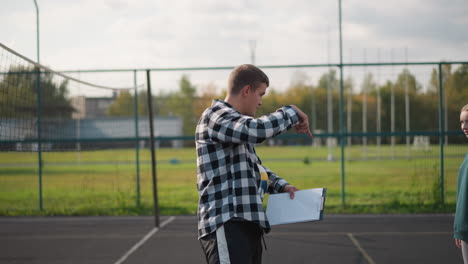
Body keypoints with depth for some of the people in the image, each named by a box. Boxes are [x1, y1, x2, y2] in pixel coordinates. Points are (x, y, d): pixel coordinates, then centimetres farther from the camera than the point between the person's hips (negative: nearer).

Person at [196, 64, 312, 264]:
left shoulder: (237, 123, 24)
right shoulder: (216, 116, -8)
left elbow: (254, 166, 35)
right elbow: (257, 129, -27)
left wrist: (281, 185, 18)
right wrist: (291, 113, -10)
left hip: (247, 224, 10)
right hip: (226, 226, -10)